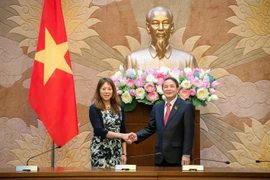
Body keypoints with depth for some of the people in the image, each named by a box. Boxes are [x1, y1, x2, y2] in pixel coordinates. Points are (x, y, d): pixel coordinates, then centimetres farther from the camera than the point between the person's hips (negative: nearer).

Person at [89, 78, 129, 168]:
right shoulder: (94, 108, -5)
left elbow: (123, 130, 11)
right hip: (100, 151, -4)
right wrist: (121, 135, -21)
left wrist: (124, 153, 5)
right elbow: (99, 130, -15)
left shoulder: (119, 108, 9)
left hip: (116, 151, 4)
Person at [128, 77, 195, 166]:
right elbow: (150, 128, 13)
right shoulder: (157, 107, 14)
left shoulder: (187, 106, -2)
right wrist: (137, 136, -5)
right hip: (160, 157, 5)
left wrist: (186, 154, -13)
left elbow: (188, 133, -7)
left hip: (177, 156, -4)